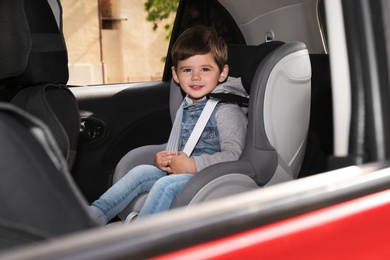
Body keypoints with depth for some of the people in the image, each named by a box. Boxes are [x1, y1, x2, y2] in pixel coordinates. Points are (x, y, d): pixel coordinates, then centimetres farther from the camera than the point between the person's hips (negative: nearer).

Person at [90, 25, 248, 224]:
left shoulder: (226, 110, -10)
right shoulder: (185, 108, 16)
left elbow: (233, 155, -20)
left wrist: (192, 165, -20)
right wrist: (163, 159, 4)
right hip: (182, 174, 8)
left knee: (166, 184, -29)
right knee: (141, 172, -7)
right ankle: (95, 215, -11)